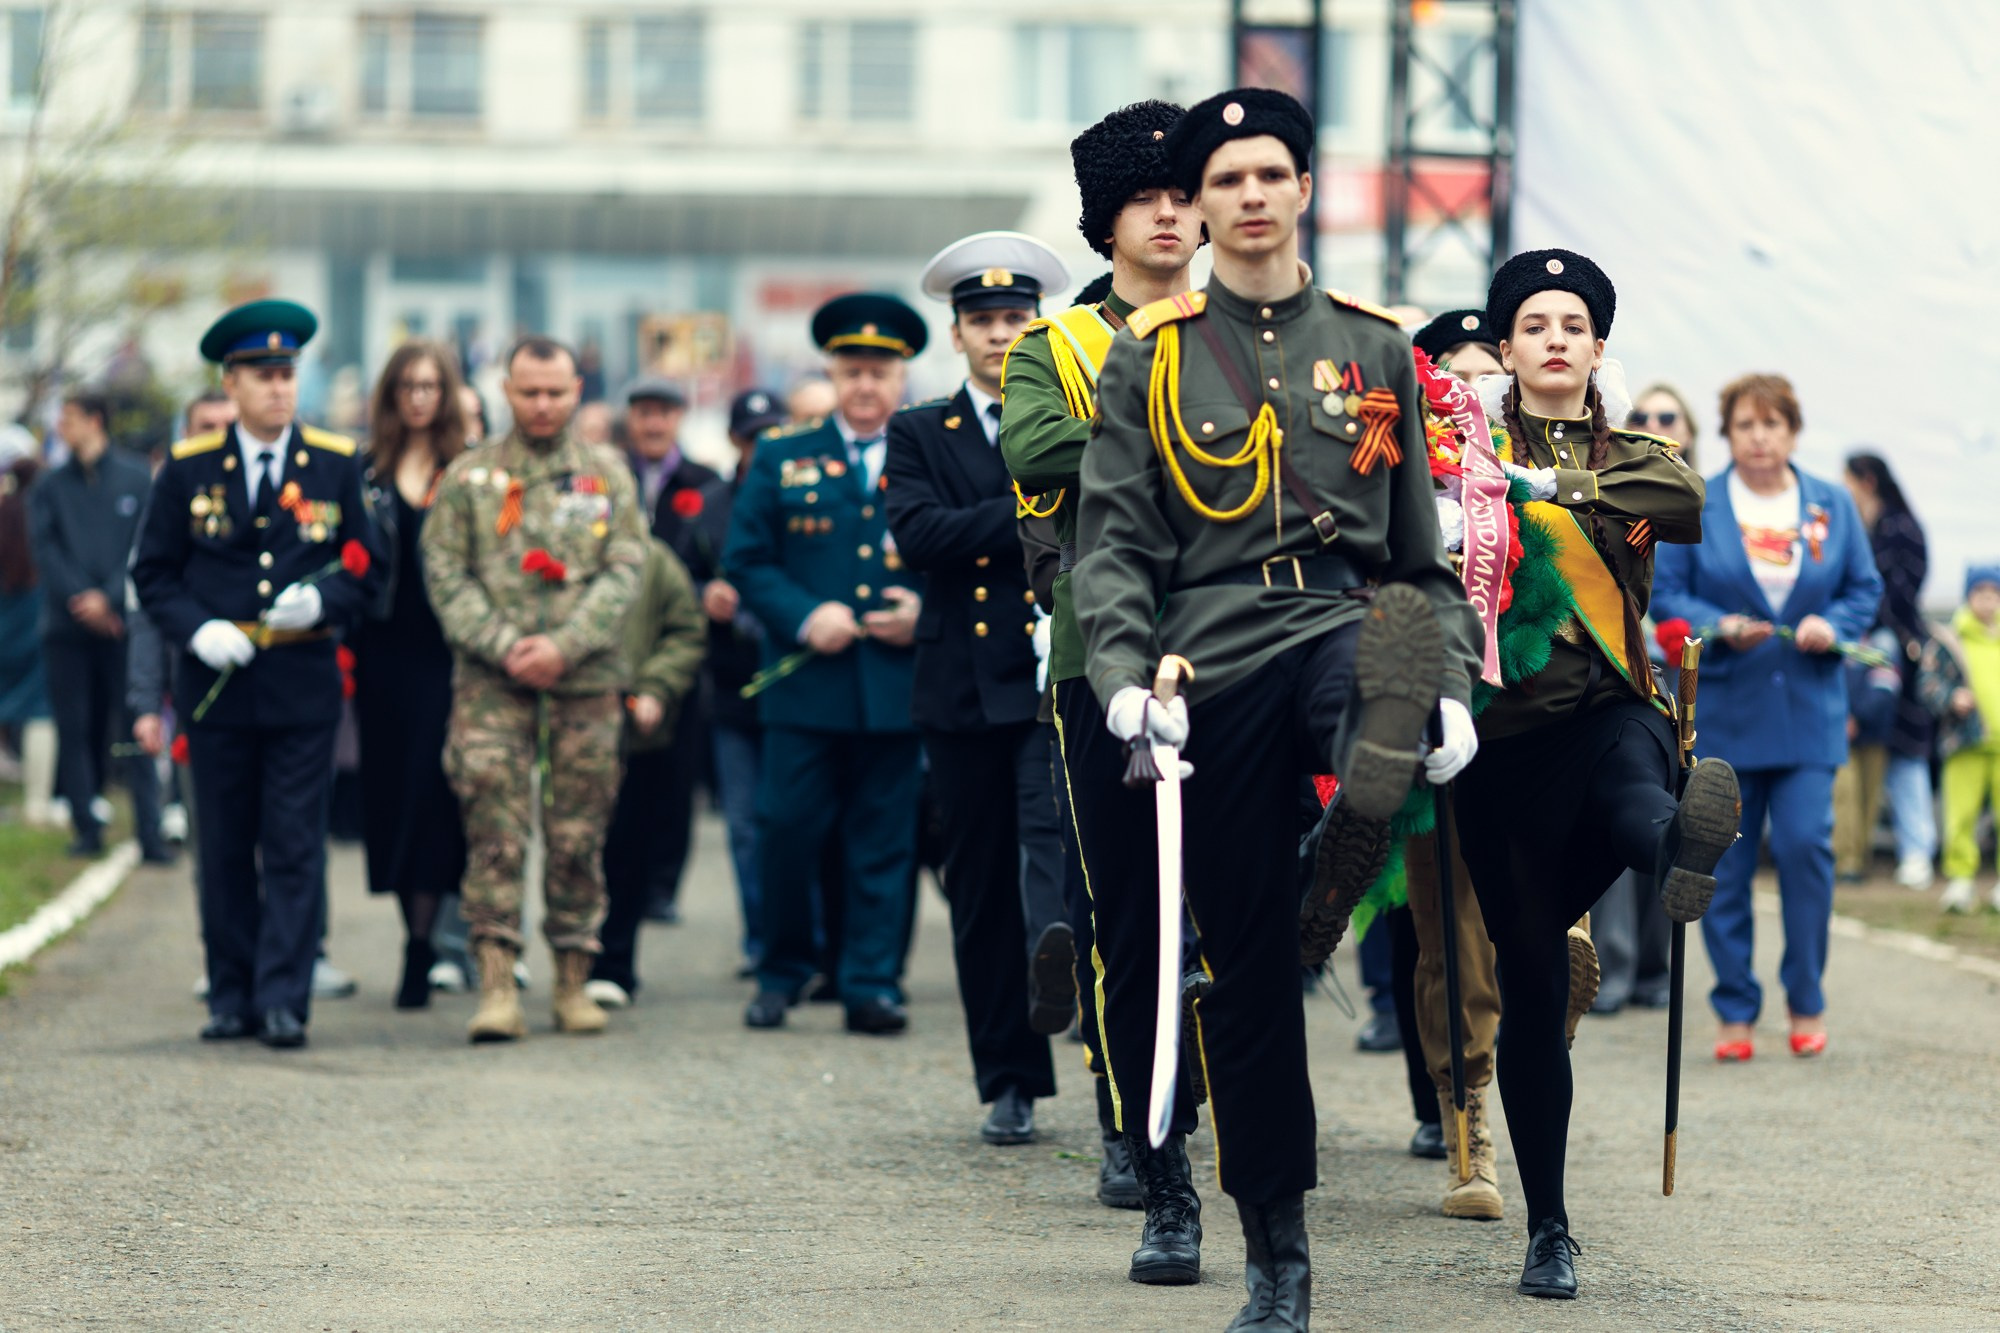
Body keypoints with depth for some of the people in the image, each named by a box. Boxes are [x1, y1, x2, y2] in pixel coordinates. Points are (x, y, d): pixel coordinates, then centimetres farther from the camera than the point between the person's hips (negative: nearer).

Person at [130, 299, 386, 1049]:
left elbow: (368, 571, 8)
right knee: (224, 851, 5)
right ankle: (233, 995, 13)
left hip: (304, 685, -1)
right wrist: (197, 629, -10)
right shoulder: (187, 469, 6)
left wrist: (323, 603, -12)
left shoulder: (337, 466, 6)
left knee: (296, 851, -4)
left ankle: (284, 1000, -3)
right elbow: (153, 572, 7)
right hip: (216, 686, 1)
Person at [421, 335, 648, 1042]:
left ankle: (574, 980, 13)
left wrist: (564, 646, -11)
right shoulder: (467, 476, 8)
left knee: (579, 835, 4)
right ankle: (497, 986, -11)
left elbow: (625, 571, 2)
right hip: (491, 683, -1)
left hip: (585, 681, 1)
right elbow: (445, 573, 2)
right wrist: (503, 646, -11)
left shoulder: (608, 474, 10)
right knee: (494, 830, -8)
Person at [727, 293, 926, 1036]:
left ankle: (872, 987, 6)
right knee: (787, 836, -1)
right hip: (805, 690, 0)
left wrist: (926, 612, -7)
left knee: (884, 845, 2)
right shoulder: (782, 462, 10)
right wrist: (805, 616, -10)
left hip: (899, 687, 0)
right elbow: (746, 563, 6)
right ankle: (781, 975, 15)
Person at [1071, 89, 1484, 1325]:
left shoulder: (1376, 348, 12)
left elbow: (1423, 544, 15)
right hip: (1218, 664, -1)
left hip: (1348, 630, 1)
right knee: (1246, 964, 1)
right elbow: (1113, 540, 3)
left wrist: (1451, 687, 3)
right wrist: (1125, 678, -14)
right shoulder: (1149, 355, 8)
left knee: (1400, 625, -38)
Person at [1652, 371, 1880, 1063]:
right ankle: (1735, 1011, 10)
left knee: (1805, 845, -10)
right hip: (1723, 713, -1)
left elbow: (1865, 589, 12)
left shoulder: (1833, 506, 9)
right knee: (1723, 864, 0)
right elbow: (1666, 596, 1)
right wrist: (1721, 627, -16)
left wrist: (1834, 625, -9)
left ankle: (1807, 1003, 5)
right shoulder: (1693, 508, 3)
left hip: (1809, 712, 1)